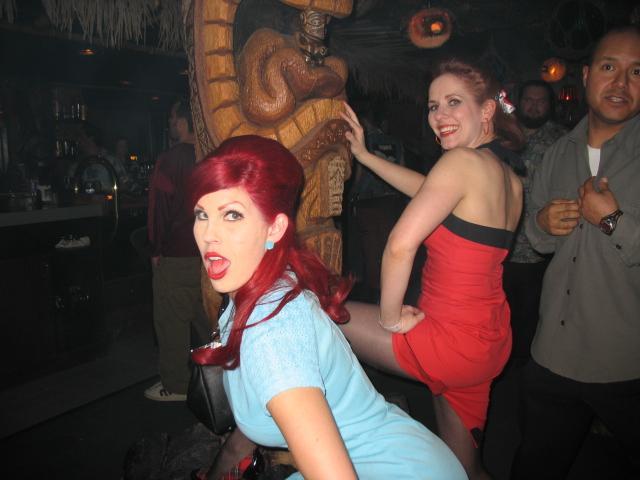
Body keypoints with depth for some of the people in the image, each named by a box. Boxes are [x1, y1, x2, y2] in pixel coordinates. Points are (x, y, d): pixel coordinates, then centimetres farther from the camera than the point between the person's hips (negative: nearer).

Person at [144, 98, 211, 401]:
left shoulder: (169, 161, -14)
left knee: (172, 322, 4)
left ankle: (175, 385, 15)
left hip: (176, 255, -7)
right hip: (210, 252, 7)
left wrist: (156, 250, -4)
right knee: (207, 317, 18)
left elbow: (159, 208, -13)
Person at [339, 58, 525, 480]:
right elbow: (431, 191, 22)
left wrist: (390, 317, -12)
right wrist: (365, 155, 23)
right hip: (490, 342, 8)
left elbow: (400, 244, -26)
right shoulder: (511, 179, 9)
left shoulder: (463, 161, -17)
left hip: (450, 342, -8)